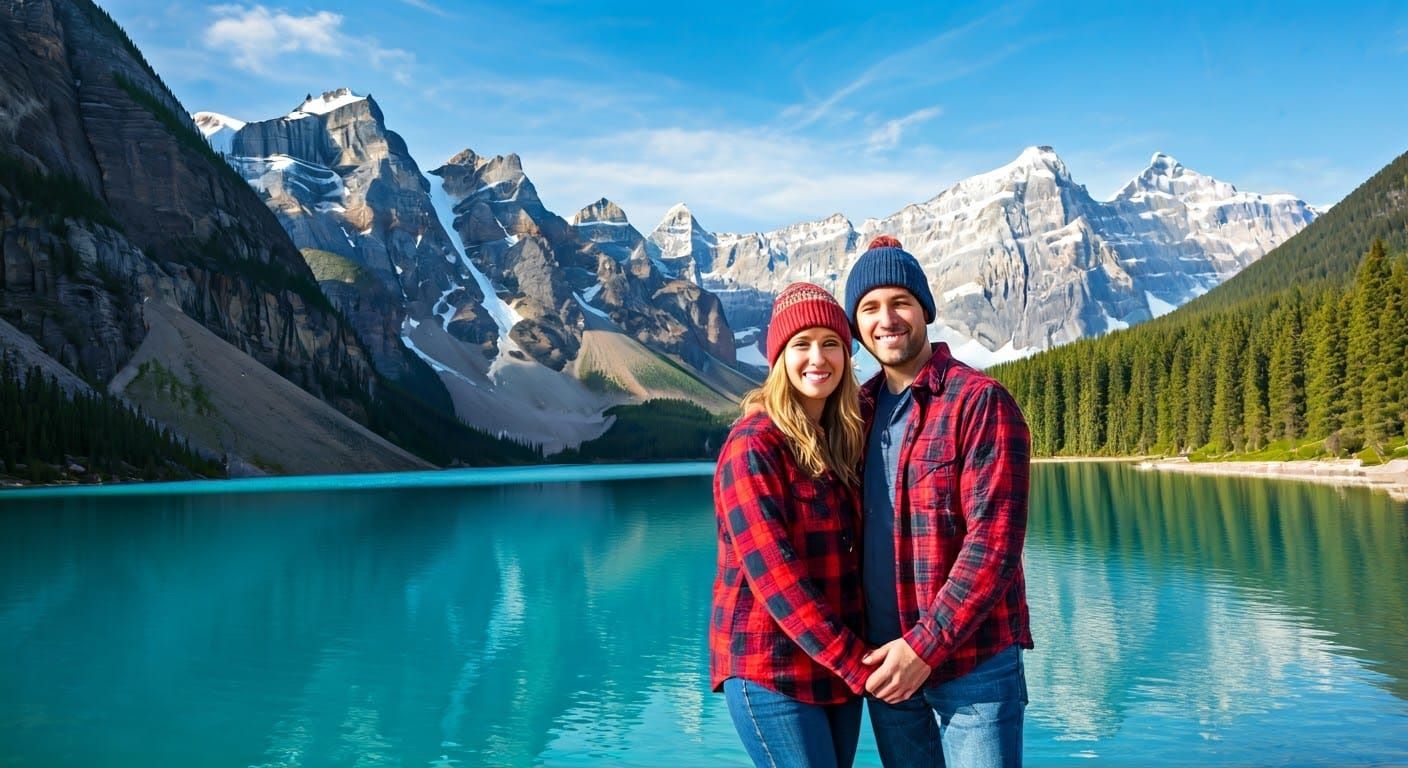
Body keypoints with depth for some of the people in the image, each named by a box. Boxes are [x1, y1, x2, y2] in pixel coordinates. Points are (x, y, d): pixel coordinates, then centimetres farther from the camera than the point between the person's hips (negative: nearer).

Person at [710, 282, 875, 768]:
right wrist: (856, 664, -19)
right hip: (771, 673, -6)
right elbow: (773, 575, -19)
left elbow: (853, 559, 9)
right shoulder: (753, 445, -14)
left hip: (838, 667, 7)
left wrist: (859, 657, -4)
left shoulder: (843, 442, 8)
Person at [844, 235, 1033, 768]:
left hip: (973, 661, -5)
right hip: (886, 663, 5)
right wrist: (860, 648, 4)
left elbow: (995, 539, -16)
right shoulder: (860, 409, 8)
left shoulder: (980, 402, -9)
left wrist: (927, 645, -19)